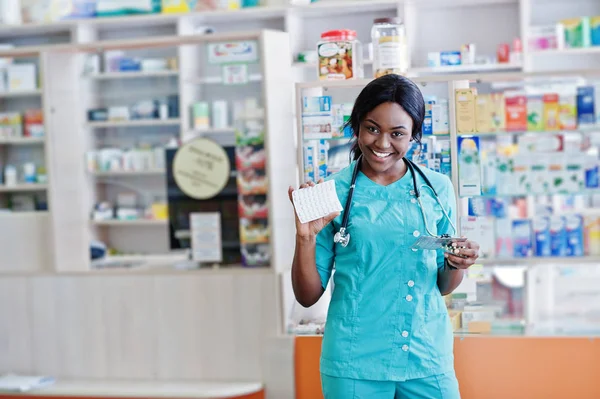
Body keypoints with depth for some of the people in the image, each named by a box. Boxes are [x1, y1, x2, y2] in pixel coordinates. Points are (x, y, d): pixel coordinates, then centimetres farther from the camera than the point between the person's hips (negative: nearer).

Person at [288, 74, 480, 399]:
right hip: (354, 364, -2)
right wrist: (306, 237, -17)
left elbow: (443, 286, 11)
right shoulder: (333, 193, -5)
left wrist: (456, 264, -10)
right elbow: (307, 296, -2)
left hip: (429, 358, 2)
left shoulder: (437, 189, 1)